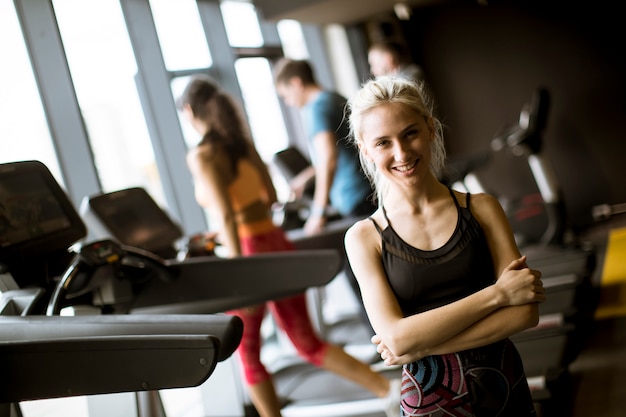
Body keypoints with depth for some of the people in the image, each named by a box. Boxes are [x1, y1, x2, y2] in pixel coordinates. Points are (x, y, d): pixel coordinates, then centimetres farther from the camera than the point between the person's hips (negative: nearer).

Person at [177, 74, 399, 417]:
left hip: (250, 252, -7)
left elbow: (225, 215, -22)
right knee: (308, 343, 15)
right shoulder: (243, 142, 9)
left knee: (247, 353, 12)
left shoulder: (201, 156, -12)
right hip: (277, 243, 7)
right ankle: (388, 389, 10)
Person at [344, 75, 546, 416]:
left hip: (506, 388, 2)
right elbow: (397, 337, -16)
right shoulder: (364, 237, -6)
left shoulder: (482, 209, -3)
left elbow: (525, 312, -11)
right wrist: (498, 293, -17)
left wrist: (420, 346, -17)